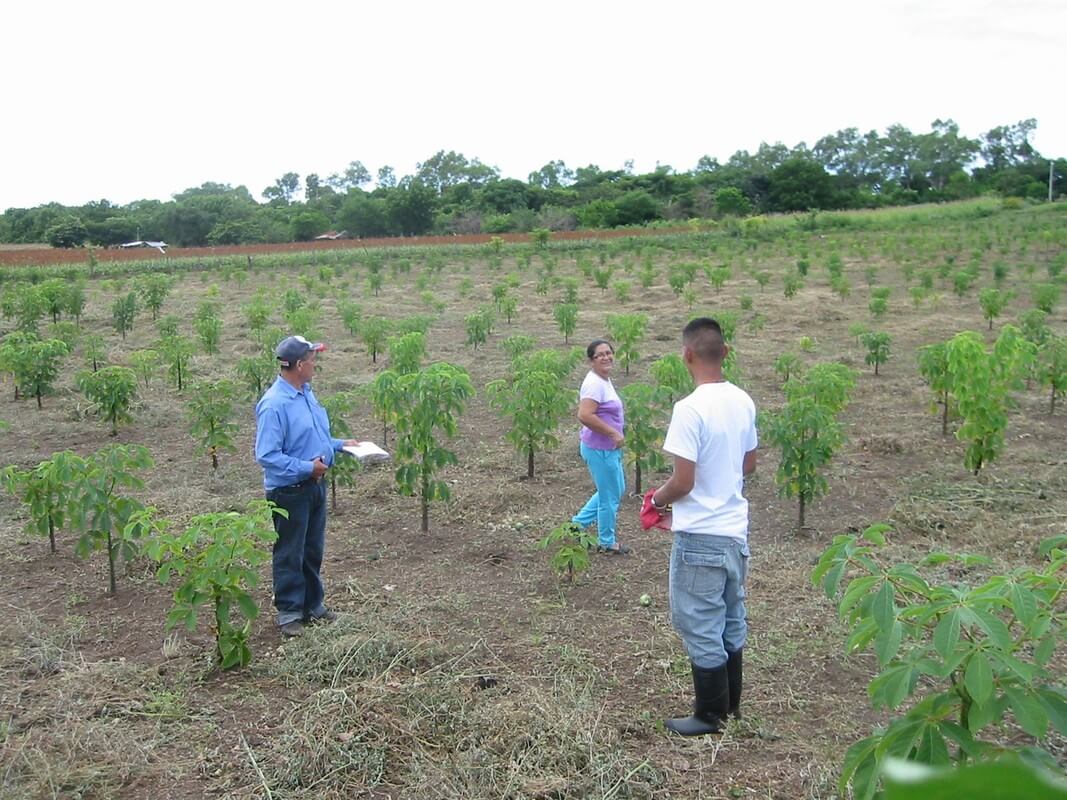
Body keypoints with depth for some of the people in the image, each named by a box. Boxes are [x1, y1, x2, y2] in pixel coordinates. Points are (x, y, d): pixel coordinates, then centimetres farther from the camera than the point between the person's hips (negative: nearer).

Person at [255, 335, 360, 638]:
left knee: (313, 550, 19)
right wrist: (307, 468, -24)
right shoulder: (274, 405, -24)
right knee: (290, 554, 7)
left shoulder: (307, 393, 5)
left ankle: (313, 603, 34)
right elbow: (266, 455, -25)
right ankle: (289, 611, 22)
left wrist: (338, 444, 10)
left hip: (315, 485, 8)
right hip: (289, 490, -8)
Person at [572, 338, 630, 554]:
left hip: (609, 448, 10)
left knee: (617, 490, 23)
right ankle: (606, 543, 22)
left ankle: (578, 523, 30)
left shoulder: (605, 380, 9)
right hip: (599, 449, -10)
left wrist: (614, 435, 14)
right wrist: (613, 433, -24)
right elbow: (585, 415, -32)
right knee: (610, 496, 4)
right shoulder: (594, 383, -21)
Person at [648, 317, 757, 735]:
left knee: (701, 627, 6)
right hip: (735, 531, 8)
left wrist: (657, 498, -1)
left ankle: (711, 715, 18)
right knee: (732, 622, 19)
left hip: (700, 537, -8)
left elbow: (682, 483, -21)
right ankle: (731, 704, 33)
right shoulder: (743, 402, 2)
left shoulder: (690, 409, -22)